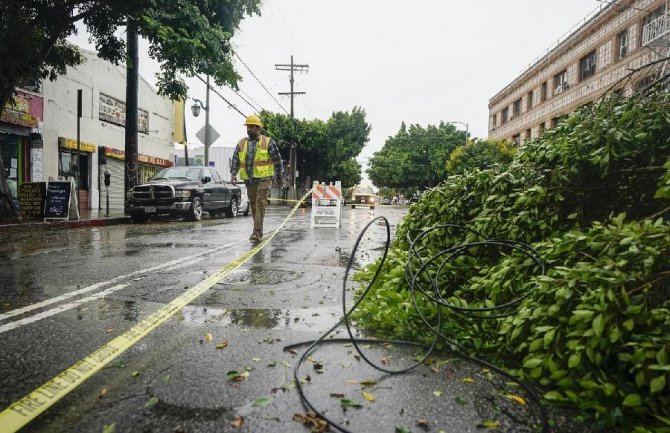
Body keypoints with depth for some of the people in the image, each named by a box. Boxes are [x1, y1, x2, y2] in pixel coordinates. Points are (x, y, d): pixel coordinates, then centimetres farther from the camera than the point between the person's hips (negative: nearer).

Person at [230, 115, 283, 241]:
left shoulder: (268, 142, -2)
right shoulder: (241, 143, 10)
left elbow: (277, 160, 2)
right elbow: (235, 160, 11)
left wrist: (279, 177, 3)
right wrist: (233, 174, -4)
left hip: (264, 179, -5)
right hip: (249, 180, 5)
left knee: (260, 205, -12)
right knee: (253, 206, 11)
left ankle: (257, 232, -11)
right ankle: (258, 230, 24)